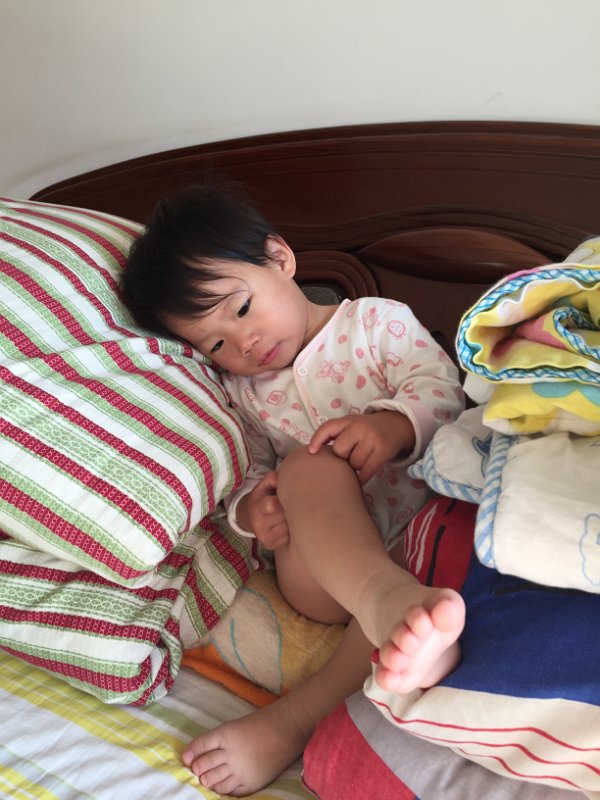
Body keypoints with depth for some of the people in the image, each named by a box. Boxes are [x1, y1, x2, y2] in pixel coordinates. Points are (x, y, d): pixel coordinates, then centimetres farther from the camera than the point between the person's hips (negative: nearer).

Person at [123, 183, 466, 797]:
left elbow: (442, 388, -2)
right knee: (308, 467, -30)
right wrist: (251, 509, -12)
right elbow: (248, 475, 12)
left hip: (415, 530, 0)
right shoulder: (241, 394, 17)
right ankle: (392, 600, -56)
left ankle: (299, 715, -33)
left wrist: (393, 424, -23)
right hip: (318, 563, 1)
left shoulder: (376, 321, 8)